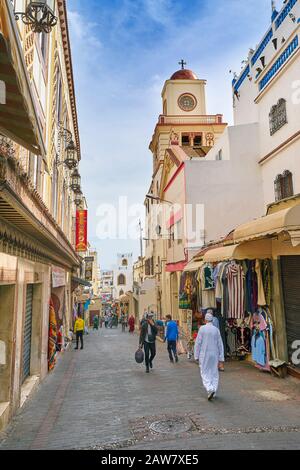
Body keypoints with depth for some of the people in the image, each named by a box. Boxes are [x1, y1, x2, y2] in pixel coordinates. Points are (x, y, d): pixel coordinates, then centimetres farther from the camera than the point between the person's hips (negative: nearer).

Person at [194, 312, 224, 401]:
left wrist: (196, 356, 0)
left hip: (204, 355, -3)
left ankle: (210, 389, -15)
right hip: (214, 355, 3)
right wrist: (221, 358, 7)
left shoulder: (202, 328, -8)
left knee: (205, 373, 5)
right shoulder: (216, 330, 0)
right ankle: (213, 393, 18)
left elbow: (198, 343, -8)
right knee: (214, 374, 15)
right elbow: (220, 345, 1)